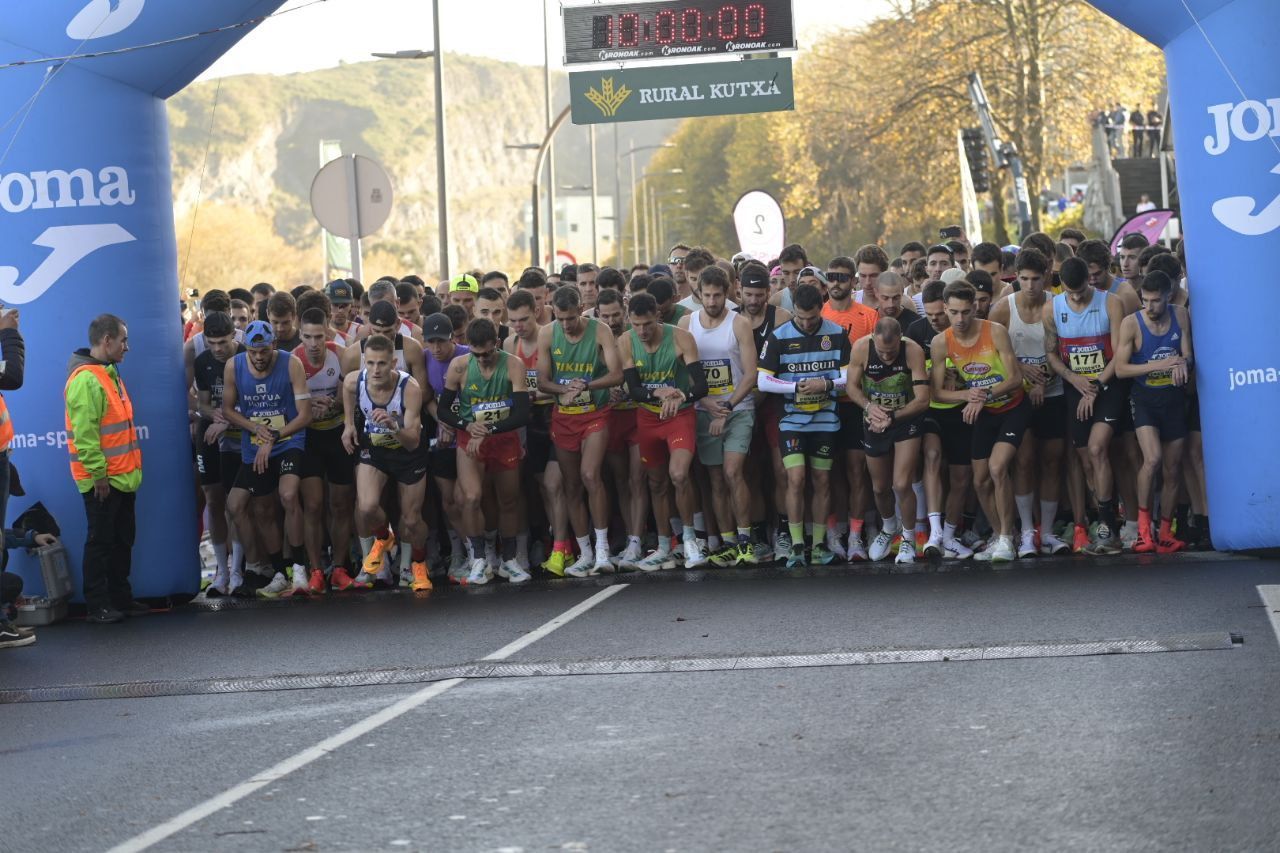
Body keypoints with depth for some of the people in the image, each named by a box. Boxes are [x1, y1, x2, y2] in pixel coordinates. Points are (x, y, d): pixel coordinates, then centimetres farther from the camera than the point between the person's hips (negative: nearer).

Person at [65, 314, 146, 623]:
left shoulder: (108, 374, 15)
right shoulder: (86, 379, -18)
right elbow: (84, 433, -23)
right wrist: (98, 474, -22)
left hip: (122, 478, 10)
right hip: (102, 481, -10)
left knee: (123, 540, 14)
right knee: (100, 542, -2)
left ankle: (121, 598, 23)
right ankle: (98, 606, 4)